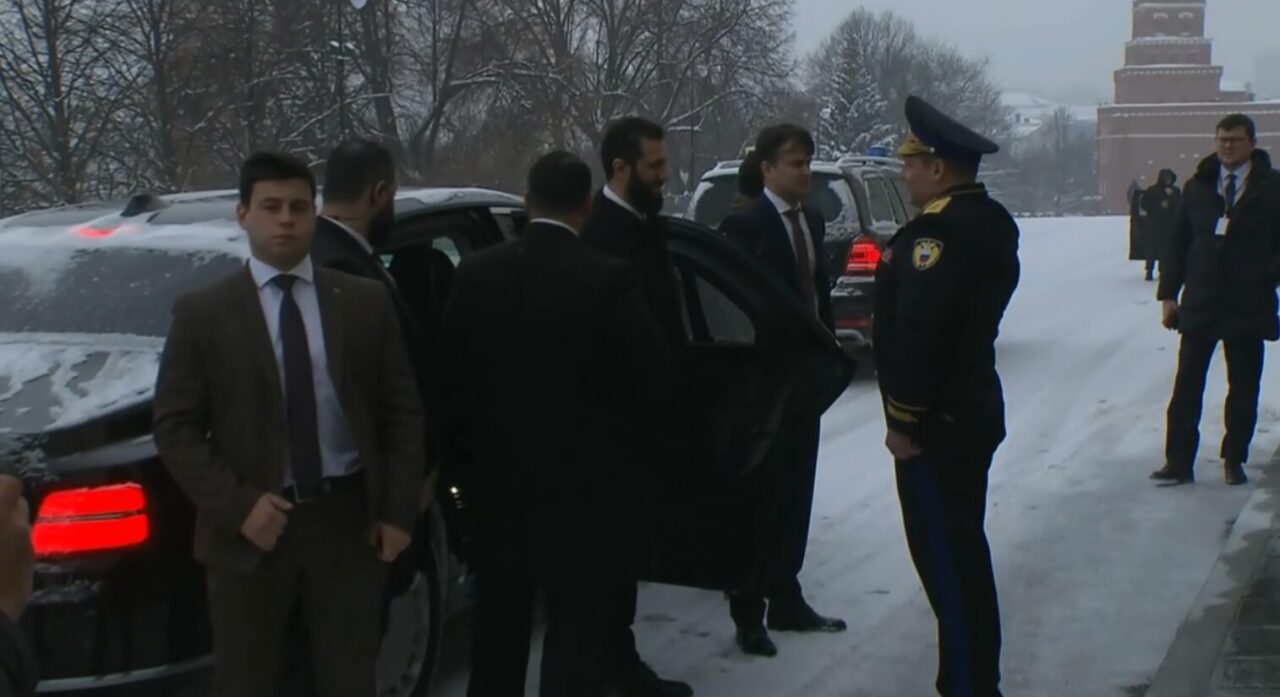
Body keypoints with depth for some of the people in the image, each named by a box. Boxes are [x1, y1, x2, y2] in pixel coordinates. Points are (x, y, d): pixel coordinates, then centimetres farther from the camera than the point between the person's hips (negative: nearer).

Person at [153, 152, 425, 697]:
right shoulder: (203, 314, -1)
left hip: (348, 520, 1)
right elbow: (175, 428, -3)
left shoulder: (366, 303, 4)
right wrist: (238, 505, -14)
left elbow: (403, 413, 6)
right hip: (251, 529, -1)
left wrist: (398, 511, -2)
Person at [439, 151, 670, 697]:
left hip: (498, 476, 4)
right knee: (577, 632, 3)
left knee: (499, 630, 18)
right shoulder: (608, 280, -15)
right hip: (584, 483, -4)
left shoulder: (476, 274, -3)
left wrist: (463, 460, 11)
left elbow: (452, 372, 1)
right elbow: (651, 369, -11)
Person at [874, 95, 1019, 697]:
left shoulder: (941, 231, -21)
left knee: (946, 557, -4)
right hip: (970, 411, 11)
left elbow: (917, 333, -25)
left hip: (937, 422, -11)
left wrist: (905, 421, -20)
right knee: (961, 551, 18)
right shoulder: (987, 220, 11)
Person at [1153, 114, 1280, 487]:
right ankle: (1179, 462, 4)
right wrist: (1169, 292, 4)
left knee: (1243, 390, 7)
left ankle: (1234, 461, 18)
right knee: (1186, 388, 0)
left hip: (1248, 306, -1)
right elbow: (1178, 243, 9)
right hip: (1199, 304, 1)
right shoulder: (1198, 187, 7)